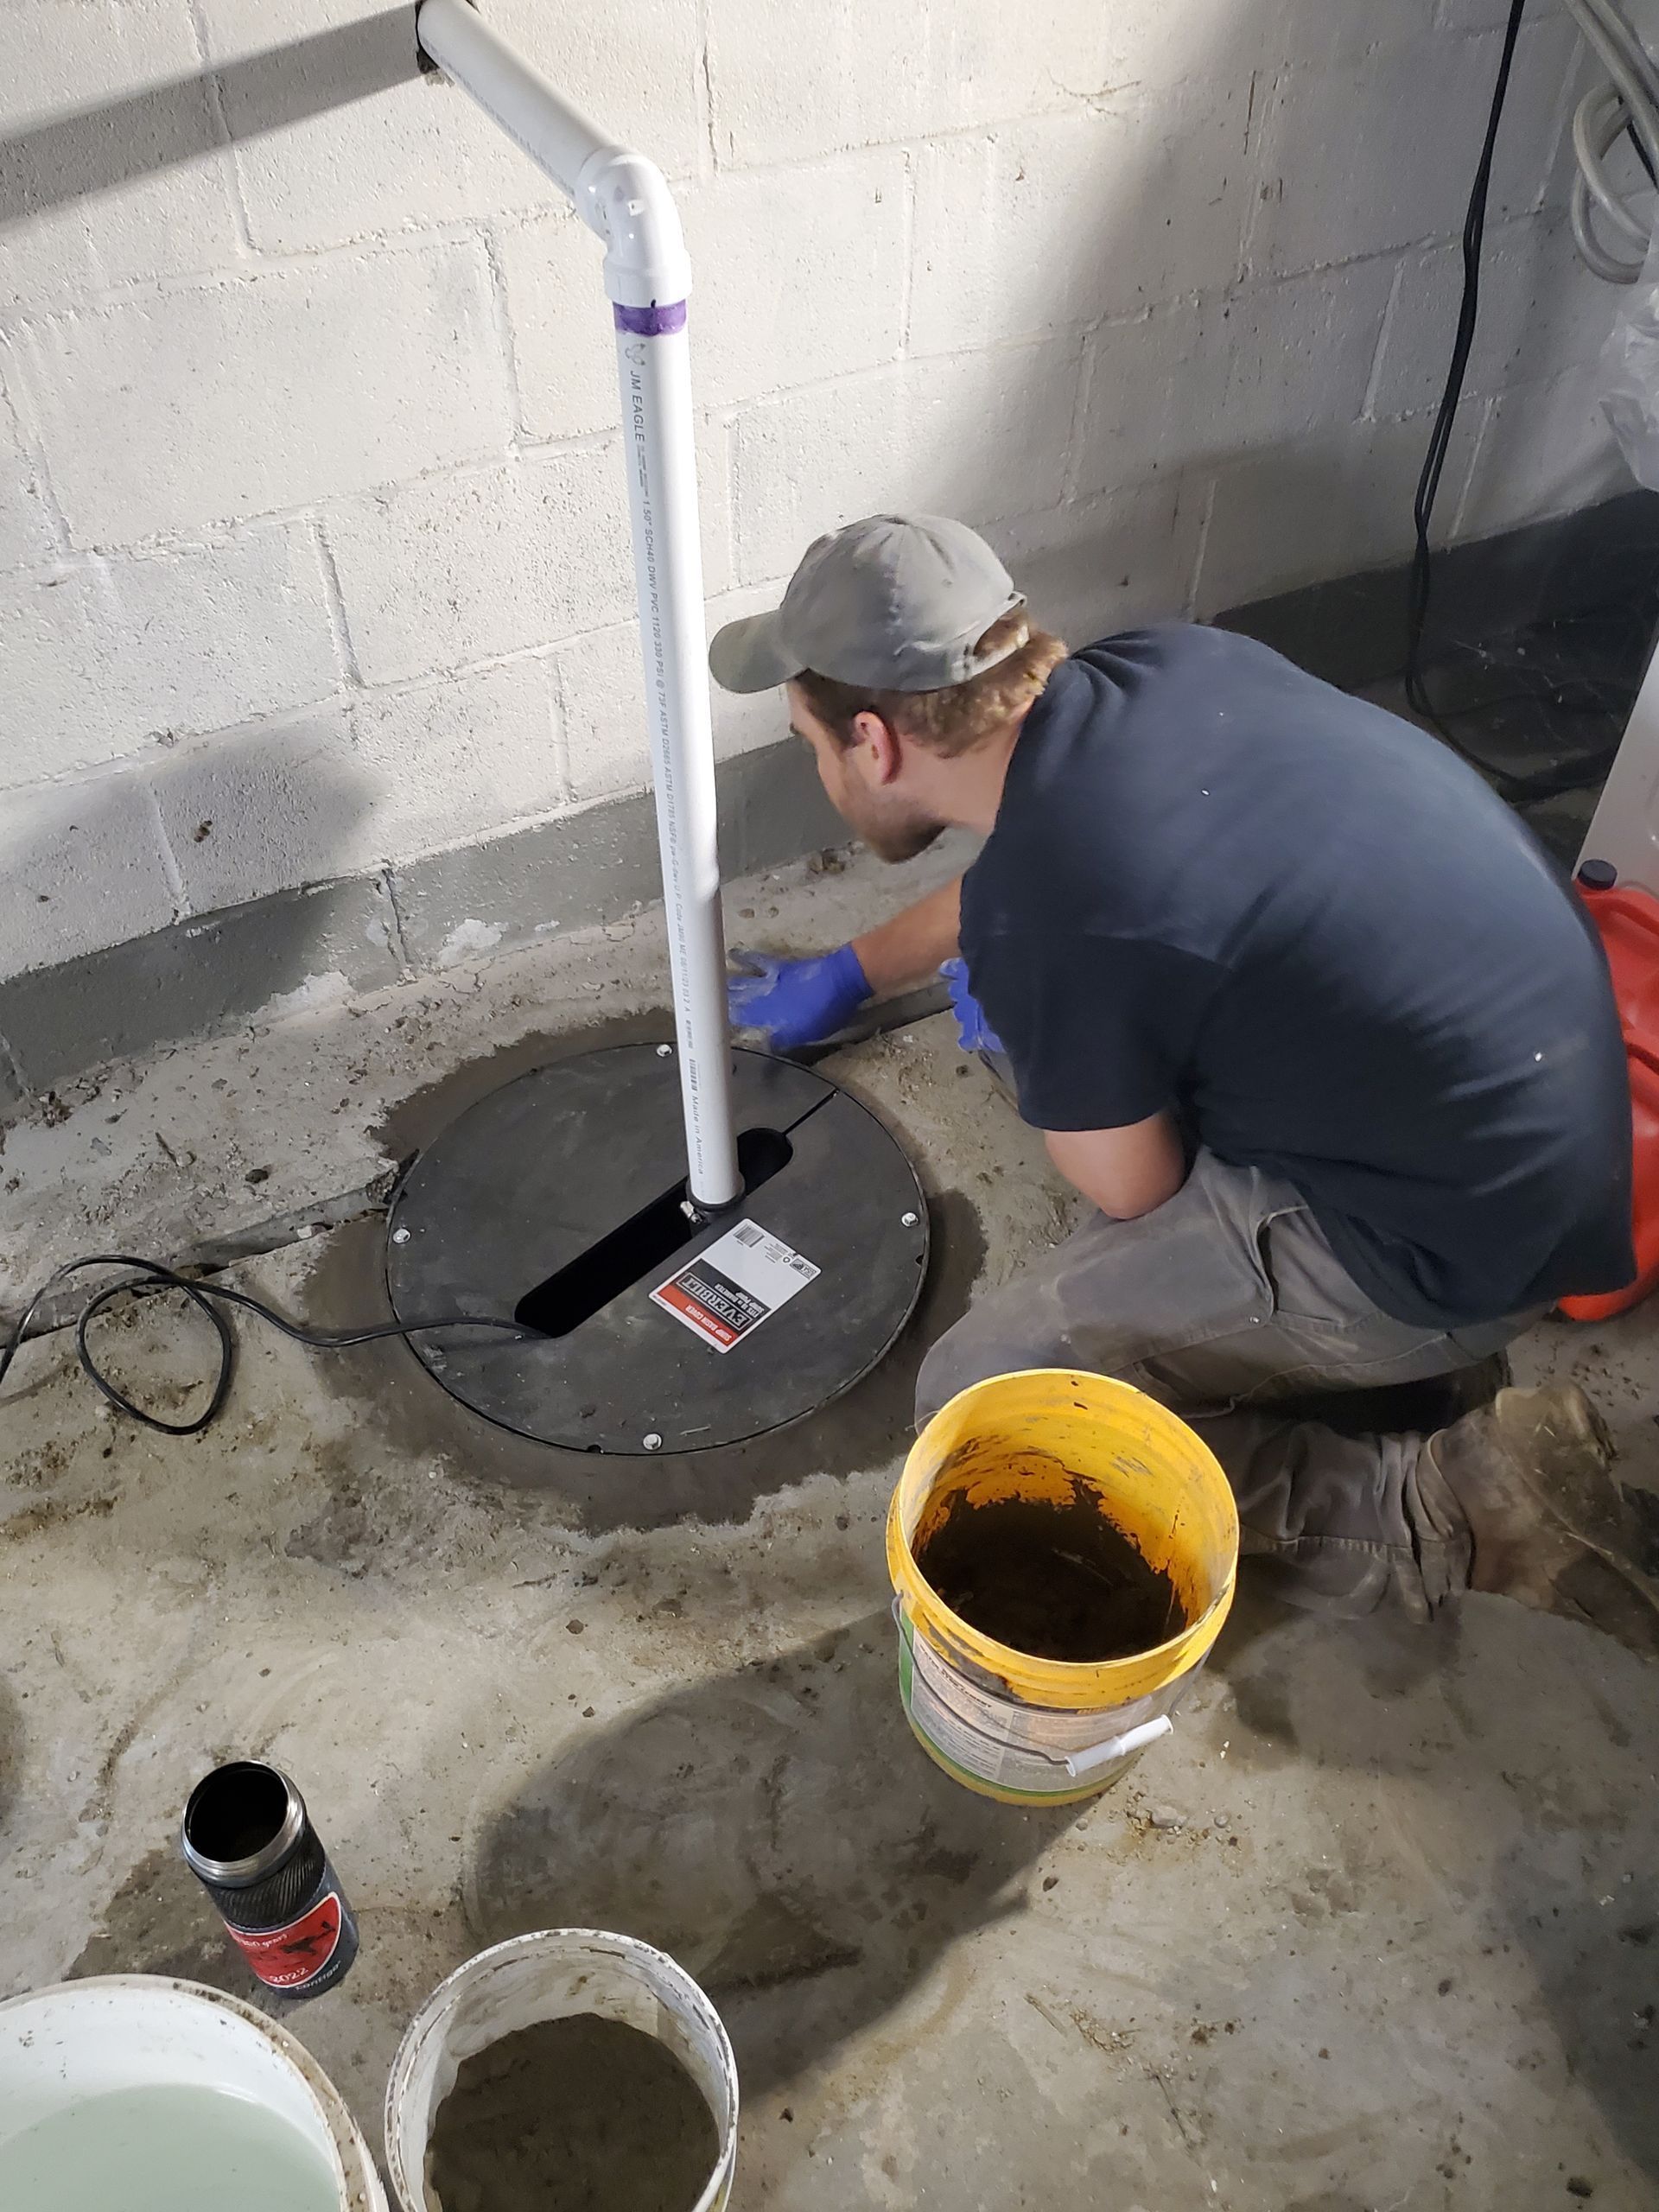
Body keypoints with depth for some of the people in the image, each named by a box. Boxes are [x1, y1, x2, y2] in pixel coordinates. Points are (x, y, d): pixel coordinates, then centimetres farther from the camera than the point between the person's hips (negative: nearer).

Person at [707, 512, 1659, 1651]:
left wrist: (1027, 1035, 11)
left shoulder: (1038, 927, -26)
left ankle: (1457, 1501, -1)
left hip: (1461, 1229, -8)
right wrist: (851, 972, 33)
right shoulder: (1162, 662, -1)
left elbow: (1134, 1193, -8)